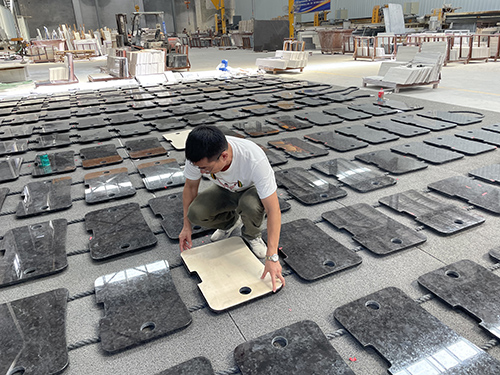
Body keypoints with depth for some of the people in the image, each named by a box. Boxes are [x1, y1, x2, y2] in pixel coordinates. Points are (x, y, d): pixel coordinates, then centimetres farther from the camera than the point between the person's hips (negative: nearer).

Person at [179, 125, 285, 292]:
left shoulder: (255, 160, -42)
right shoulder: (198, 155, -30)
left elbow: (273, 210, -40)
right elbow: (190, 187, -9)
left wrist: (272, 257, -41)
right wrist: (187, 225, -6)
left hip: (253, 189, -3)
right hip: (225, 190, 4)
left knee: (250, 204, -39)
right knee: (196, 213, -23)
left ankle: (251, 235, -3)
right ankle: (231, 222, 9)